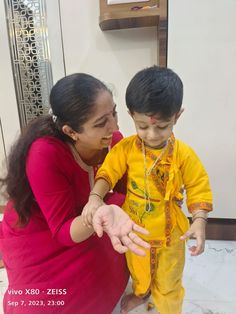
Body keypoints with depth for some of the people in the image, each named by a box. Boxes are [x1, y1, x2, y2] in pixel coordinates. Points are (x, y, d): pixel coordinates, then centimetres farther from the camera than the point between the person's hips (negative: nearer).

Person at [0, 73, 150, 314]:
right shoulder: (45, 154, -36)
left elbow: (126, 191, -8)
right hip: (36, 238, -5)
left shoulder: (113, 140, -20)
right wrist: (103, 215, -49)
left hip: (82, 219, 5)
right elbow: (64, 230, -31)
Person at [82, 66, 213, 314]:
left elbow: (198, 188, -13)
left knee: (167, 280, 22)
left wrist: (199, 222, -25)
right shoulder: (126, 148, -17)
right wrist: (95, 197, -33)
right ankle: (140, 293, 64)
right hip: (134, 227, 3)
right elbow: (108, 172, -15)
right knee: (138, 269, 31)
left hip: (168, 231, -2)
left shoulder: (183, 154, -20)